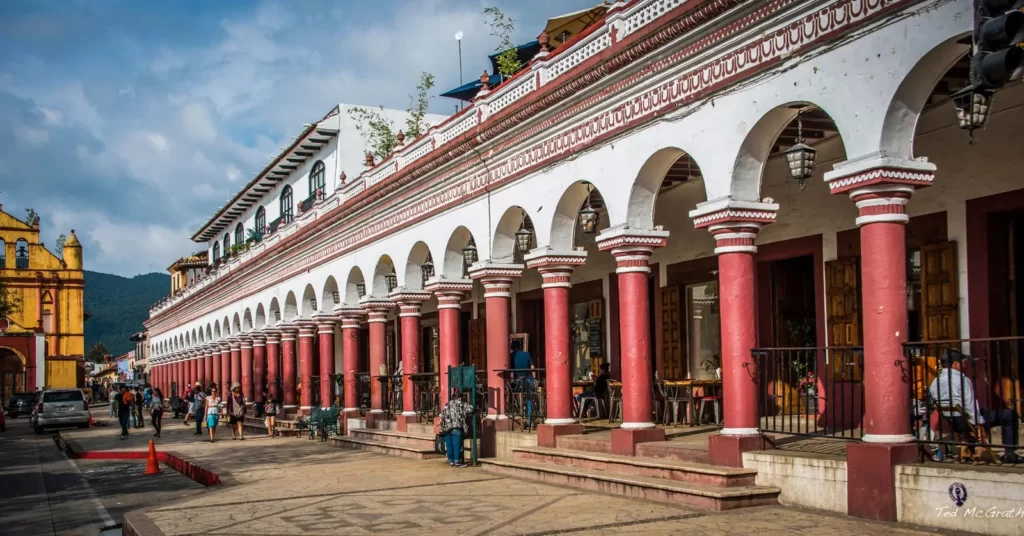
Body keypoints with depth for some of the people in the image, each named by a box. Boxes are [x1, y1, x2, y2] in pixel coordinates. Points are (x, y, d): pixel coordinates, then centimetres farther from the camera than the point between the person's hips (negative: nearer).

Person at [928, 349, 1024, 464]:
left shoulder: (935, 382, 5)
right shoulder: (962, 380, -18)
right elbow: (970, 404, -21)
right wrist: (979, 424, -16)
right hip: (966, 420, -8)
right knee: (1010, 415, -1)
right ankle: (1009, 454, -2)